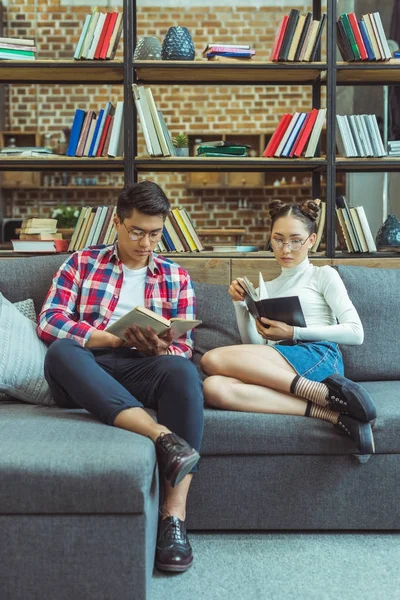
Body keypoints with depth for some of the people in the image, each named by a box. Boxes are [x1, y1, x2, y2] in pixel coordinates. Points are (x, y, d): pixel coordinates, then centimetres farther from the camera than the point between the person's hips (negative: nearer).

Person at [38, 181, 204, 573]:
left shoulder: (176, 278, 19)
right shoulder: (82, 263, 16)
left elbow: (183, 349, 11)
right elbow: (49, 321, 1)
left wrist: (159, 348, -14)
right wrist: (118, 338, -12)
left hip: (143, 371, 1)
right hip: (83, 374, 0)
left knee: (183, 370, -34)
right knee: (62, 351, -36)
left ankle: (174, 516, -40)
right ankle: (164, 437, -47)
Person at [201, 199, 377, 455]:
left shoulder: (324, 275, 14)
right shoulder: (267, 288, 29)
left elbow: (356, 333, 1)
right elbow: (254, 347, 18)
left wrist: (293, 332, -5)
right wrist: (240, 304, 5)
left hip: (319, 358, -5)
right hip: (278, 370, 5)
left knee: (213, 359, -27)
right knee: (214, 388, -31)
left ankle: (326, 392, -26)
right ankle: (333, 413, -32)